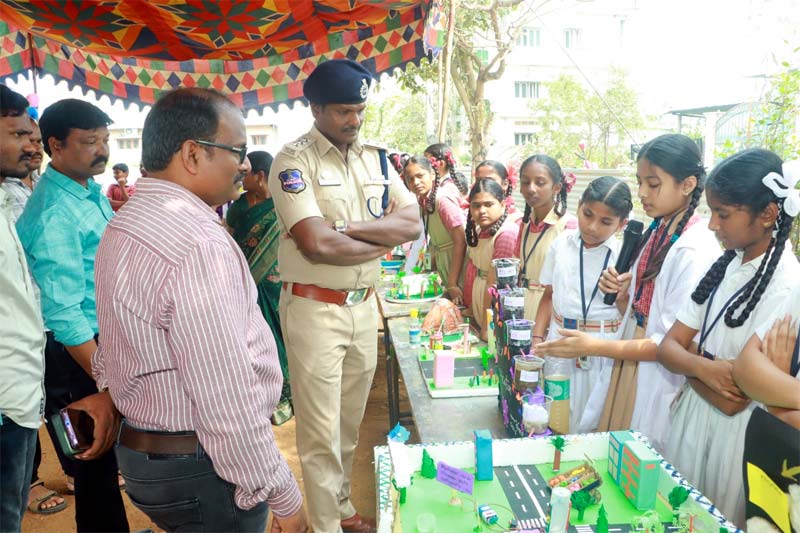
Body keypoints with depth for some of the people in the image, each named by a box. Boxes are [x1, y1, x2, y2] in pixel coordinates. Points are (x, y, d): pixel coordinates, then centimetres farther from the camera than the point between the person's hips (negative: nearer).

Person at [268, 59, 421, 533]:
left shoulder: (375, 158, 8)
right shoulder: (294, 161, -10)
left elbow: (412, 224, -2)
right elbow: (317, 245, -22)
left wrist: (346, 228, -14)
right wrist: (381, 240, -7)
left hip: (364, 305, 6)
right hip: (315, 309, -6)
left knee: (350, 422, 20)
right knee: (321, 432, 5)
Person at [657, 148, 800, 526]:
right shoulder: (723, 266, 1)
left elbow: (733, 398, -23)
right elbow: (668, 348, 0)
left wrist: (690, 356, -8)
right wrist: (704, 368, -20)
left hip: (735, 434, -7)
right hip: (690, 418, 7)